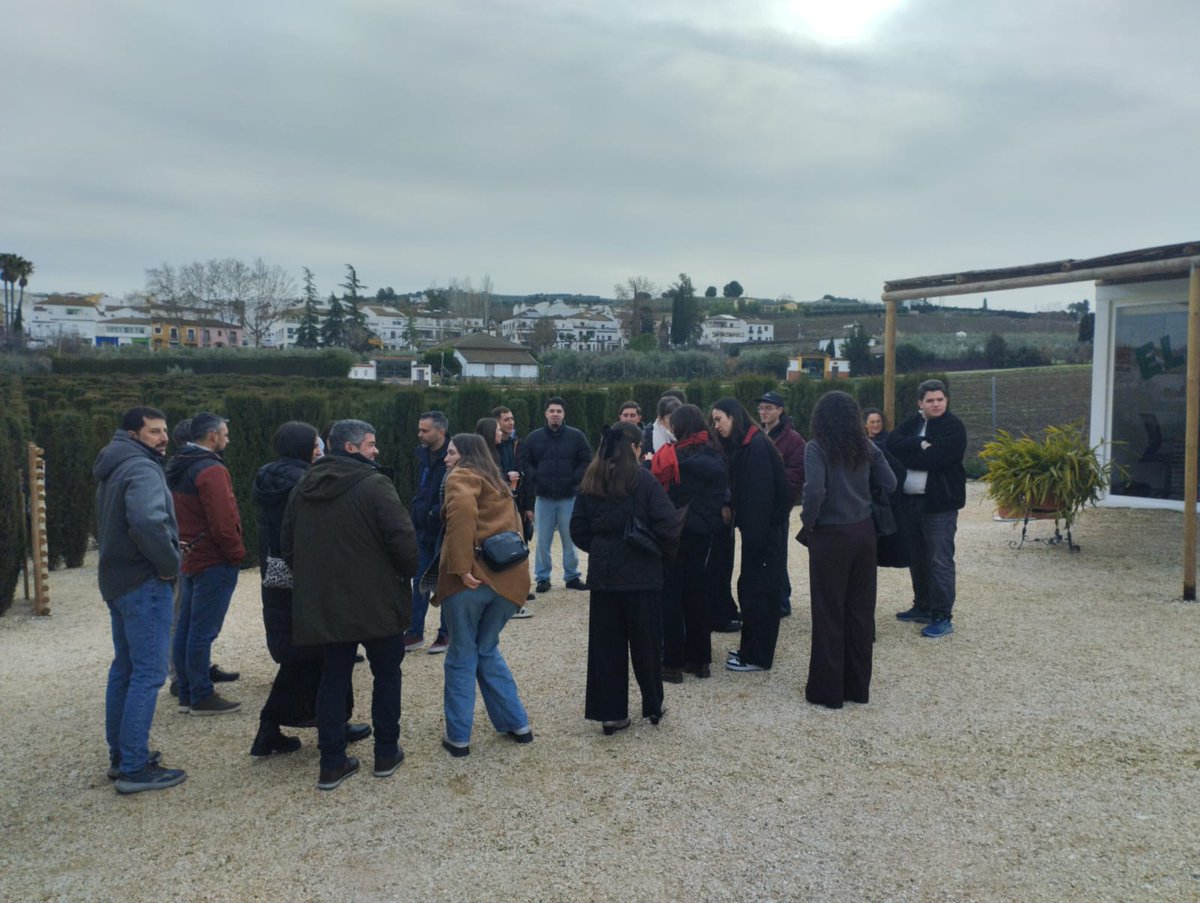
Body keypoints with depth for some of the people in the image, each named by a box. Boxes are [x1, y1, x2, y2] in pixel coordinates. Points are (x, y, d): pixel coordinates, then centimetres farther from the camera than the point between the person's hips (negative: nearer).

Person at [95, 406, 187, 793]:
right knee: (149, 672, -5)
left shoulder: (114, 469, 15)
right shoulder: (142, 469, -17)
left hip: (117, 578, 10)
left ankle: (120, 755, 26)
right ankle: (134, 768, -2)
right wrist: (170, 563, -19)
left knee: (125, 667, 17)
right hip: (144, 583, -10)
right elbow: (148, 523, -34)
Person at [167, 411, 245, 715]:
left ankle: (187, 693, 22)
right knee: (203, 631, -3)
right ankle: (202, 697, 4)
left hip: (190, 560, 10)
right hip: (214, 561, -10)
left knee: (185, 628, 13)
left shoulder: (177, 468, 13)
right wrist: (237, 553, -11)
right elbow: (223, 522, -22)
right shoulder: (211, 470, -17)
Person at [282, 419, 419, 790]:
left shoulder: (305, 486, 6)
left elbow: (287, 542, 12)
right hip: (376, 602, -5)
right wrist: (407, 573, -1)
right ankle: (387, 753, 20)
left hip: (323, 603, 5)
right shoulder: (374, 485, -15)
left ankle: (332, 762, 16)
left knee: (333, 678, 14)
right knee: (386, 674, 12)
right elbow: (403, 538, -20)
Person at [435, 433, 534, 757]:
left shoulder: (462, 476, 1)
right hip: (508, 578, 7)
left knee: (461, 657, 8)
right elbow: (514, 526, 21)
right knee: (487, 650, 23)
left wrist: (461, 566, -20)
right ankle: (517, 724, 25)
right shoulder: (499, 483, 25)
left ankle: (458, 737, 15)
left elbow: (462, 511, -20)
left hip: (472, 577, -7)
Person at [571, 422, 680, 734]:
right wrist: (665, 553, 1)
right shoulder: (643, 479, -11)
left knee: (606, 643, 9)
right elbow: (667, 524, -16)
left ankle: (611, 713, 13)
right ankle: (653, 706, 25)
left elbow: (578, 529, 5)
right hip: (641, 573, -3)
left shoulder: (590, 482, 3)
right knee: (645, 641, 11)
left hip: (603, 572, 3)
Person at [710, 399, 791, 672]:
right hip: (754, 529, 9)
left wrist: (756, 536, -22)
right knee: (750, 588, 15)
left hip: (762, 530, -9)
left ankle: (757, 656, 7)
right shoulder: (741, 446, 13)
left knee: (758, 590, -2)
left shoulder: (756, 445, -16)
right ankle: (752, 648, 25)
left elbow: (761, 494, -21)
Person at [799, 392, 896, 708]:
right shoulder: (866, 448, 3)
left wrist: (808, 522, -7)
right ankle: (858, 686, 23)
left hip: (831, 535, -5)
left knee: (830, 612, 5)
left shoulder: (817, 448, -11)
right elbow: (889, 484, 2)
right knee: (861, 609, 13)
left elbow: (815, 491, -22)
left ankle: (828, 690, 14)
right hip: (863, 532, 5)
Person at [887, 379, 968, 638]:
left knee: (940, 561, -5)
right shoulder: (913, 422, 13)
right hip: (910, 500, 7)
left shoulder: (954, 427, -7)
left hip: (939, 503, -7)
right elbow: (892, 443, -4)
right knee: (917, 558, 16)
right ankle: (922, 607, 29)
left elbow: (934, 458, -19)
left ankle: (942, 617, 1)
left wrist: (907, 453, -5)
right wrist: (920, 444, -17)